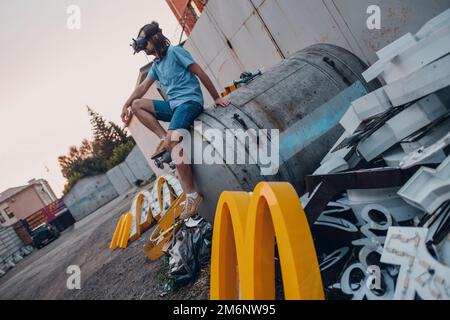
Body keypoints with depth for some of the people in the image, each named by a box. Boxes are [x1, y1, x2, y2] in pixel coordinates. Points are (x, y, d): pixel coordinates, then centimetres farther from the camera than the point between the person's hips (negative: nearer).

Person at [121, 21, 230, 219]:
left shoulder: (175, 51, -3)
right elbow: (142, 87, 26)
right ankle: (163, 138, -9)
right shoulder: (156, 65, 20)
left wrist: (216, 98, -7)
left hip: (190, 101, -9)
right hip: (174, 105, 9)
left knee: (173, 139, -32)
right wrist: (126, 106, 20)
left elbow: (200, 73, -6)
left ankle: (192, 195, -31)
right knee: (137, 105, 8)